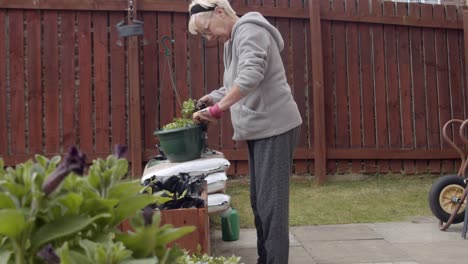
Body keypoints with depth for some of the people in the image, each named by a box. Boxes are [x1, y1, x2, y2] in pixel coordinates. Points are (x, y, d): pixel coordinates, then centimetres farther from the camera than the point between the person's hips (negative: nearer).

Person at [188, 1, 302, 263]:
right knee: (258, 200, 14)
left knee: (271, 201, -9)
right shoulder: (234, 40, 17)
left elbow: (250, 76, -30)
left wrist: (218, 109, -26)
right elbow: (233, 86, 22)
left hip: (275, 128, -10)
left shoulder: (249, 30, -13)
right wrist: (210, 98, 5)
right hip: (260, 129, 10)